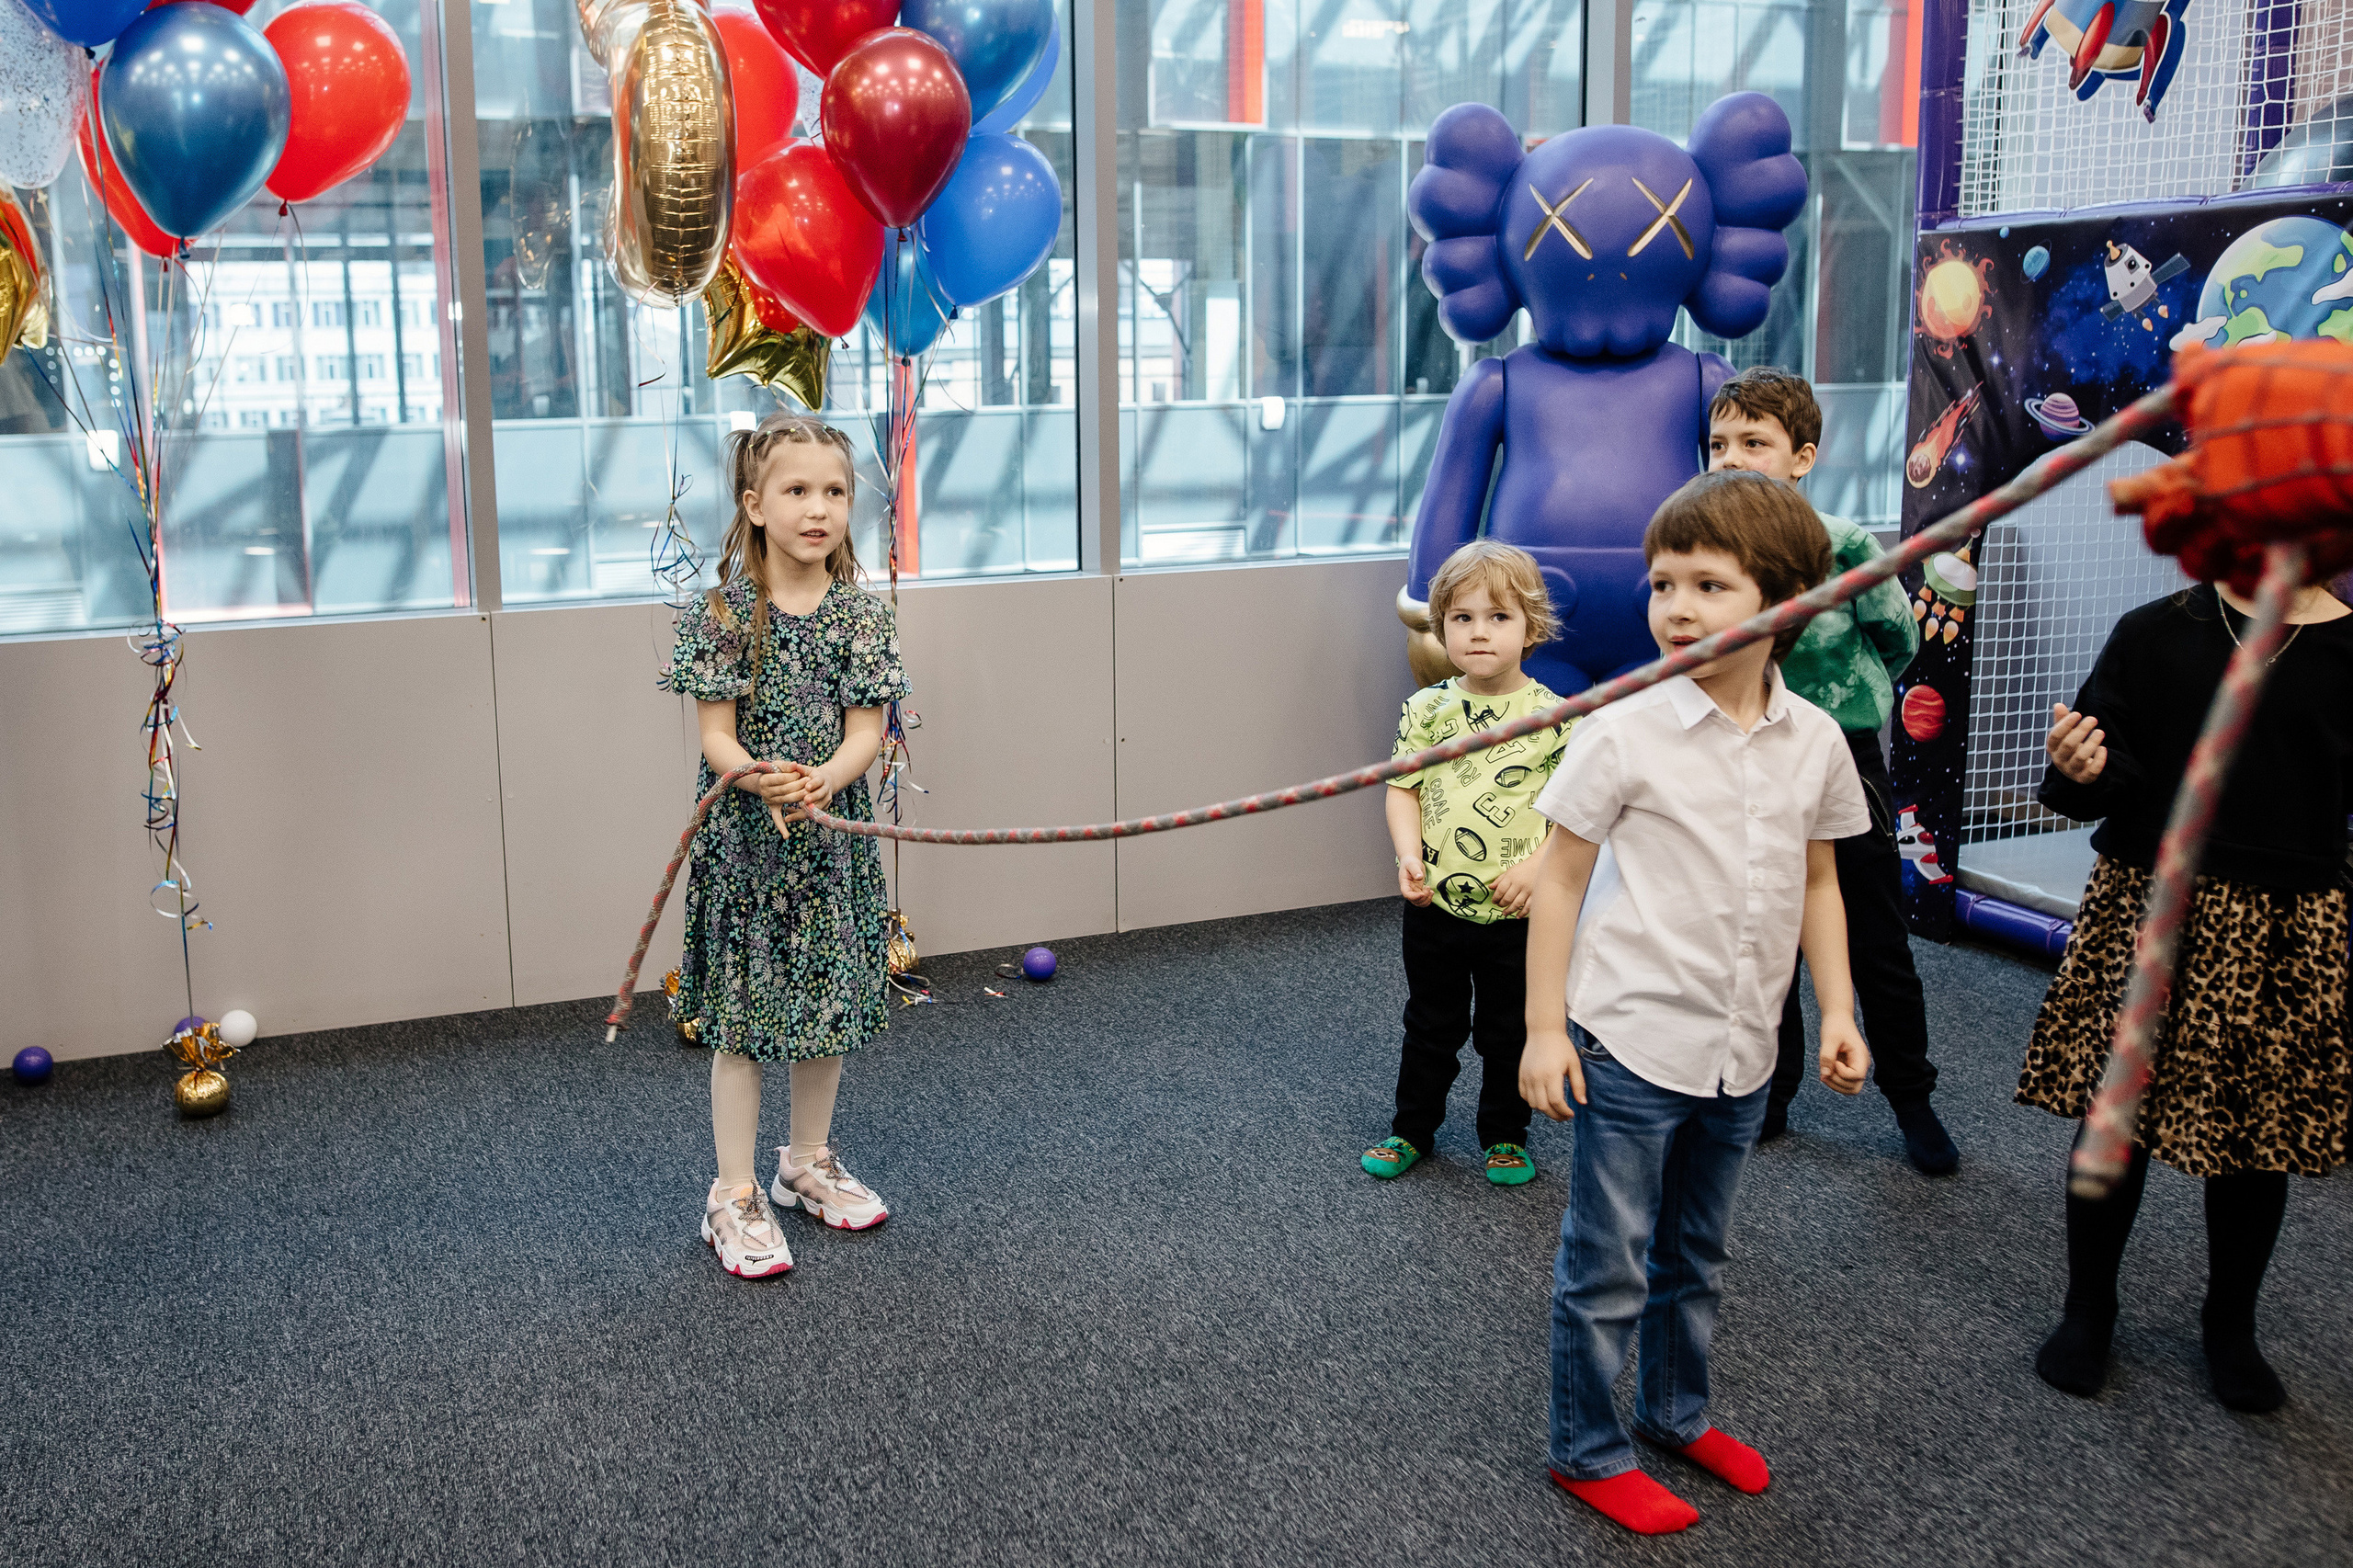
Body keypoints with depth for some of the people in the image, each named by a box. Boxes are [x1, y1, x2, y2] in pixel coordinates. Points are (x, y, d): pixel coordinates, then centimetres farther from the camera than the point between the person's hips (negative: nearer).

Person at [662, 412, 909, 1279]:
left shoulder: (862, 614, -1)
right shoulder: (723, 614, -9)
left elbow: (867, 730, -6)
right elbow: (716, 734, -11)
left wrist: (821, 780, -26)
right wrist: (761, 781, -31)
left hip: (832, 835, 3)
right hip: (744, 839, -3)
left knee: (829, 1000, 15)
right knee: (741, 1016, 3)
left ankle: (809, 1161, 34)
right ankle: (734, 1195, 14)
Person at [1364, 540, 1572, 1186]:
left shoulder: (1555, 716, -8)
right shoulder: (1427, 709, -2)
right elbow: (1403, 789, 2)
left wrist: (1538, 864, -18)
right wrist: (1409, 854, -13)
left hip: (1518, 911, -2)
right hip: (1436, 905, 2)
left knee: (1509, 1032, 13)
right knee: (1431, 1024, 18)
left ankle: (1505, 1136, 32)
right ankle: (1411, 1128, 34)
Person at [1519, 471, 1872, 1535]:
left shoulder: (1814, 742, 0)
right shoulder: (1625, 735, -14)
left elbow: (1816, 881, 12)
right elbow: (1560, 877, -9)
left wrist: (1838, 1011, 7)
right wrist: (1544, 1029, -10)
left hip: (1742, 1052, 5)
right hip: (1631, 1044, -5)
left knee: (1695, 1257, 22)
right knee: (1606, 1268, 5)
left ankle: (1677, 1415, 42)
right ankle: (1585, 1453, 23)